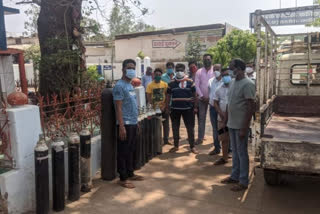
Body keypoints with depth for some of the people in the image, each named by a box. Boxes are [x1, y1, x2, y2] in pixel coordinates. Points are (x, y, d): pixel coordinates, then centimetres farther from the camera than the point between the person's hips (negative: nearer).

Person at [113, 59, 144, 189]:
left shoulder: (130, 85, 15)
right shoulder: (119, 86, -12)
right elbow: (118, 108, -17)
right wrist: (121, 126, -21)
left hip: (133, 123, 9)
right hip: (125, 124, -9)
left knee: (130, 151, 17)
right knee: (123, 152, 1)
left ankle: (130, 174, 29)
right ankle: (123, 178, 10)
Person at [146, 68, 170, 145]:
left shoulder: (165, 84, 1)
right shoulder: (150, 85, -5)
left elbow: (167, 96, 2)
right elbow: (149, 98, -5)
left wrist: (164, 106, -8)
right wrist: (153, 106, -13)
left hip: (163, 108, 2)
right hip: (155, 109, -2)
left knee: (166, 124, 7)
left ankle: (166, 140, 19)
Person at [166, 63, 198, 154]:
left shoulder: (190, 82, 0)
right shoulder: (171, 83, 5)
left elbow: (194, 95, 3)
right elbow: (168, 96, 10)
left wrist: (195, 107, 0)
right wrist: (167, 107, 5)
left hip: (188, 109, -2)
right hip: (175, 109, 2)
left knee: (190, 128, 3)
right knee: (175, 128, 10)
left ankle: (192, 146, 14)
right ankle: (176, 146, 25)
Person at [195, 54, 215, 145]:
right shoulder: (199, 72, 4)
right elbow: (197, 85, 0)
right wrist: (202, 96, -8)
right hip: (202, 98, 2)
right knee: (201, 118, 4)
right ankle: (200, 138, 10)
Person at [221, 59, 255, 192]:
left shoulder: (248, 84, -17)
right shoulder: (233, 82, 10)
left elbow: (250, 108, -19)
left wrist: (244, 128, -21)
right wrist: (226, 120, 16)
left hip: (240, 126, -8)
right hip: (231, 124, 8)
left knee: (242, 153, 3)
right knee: (235, 152, 18)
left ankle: (243, 182, 15)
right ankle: (235, 176, 31)